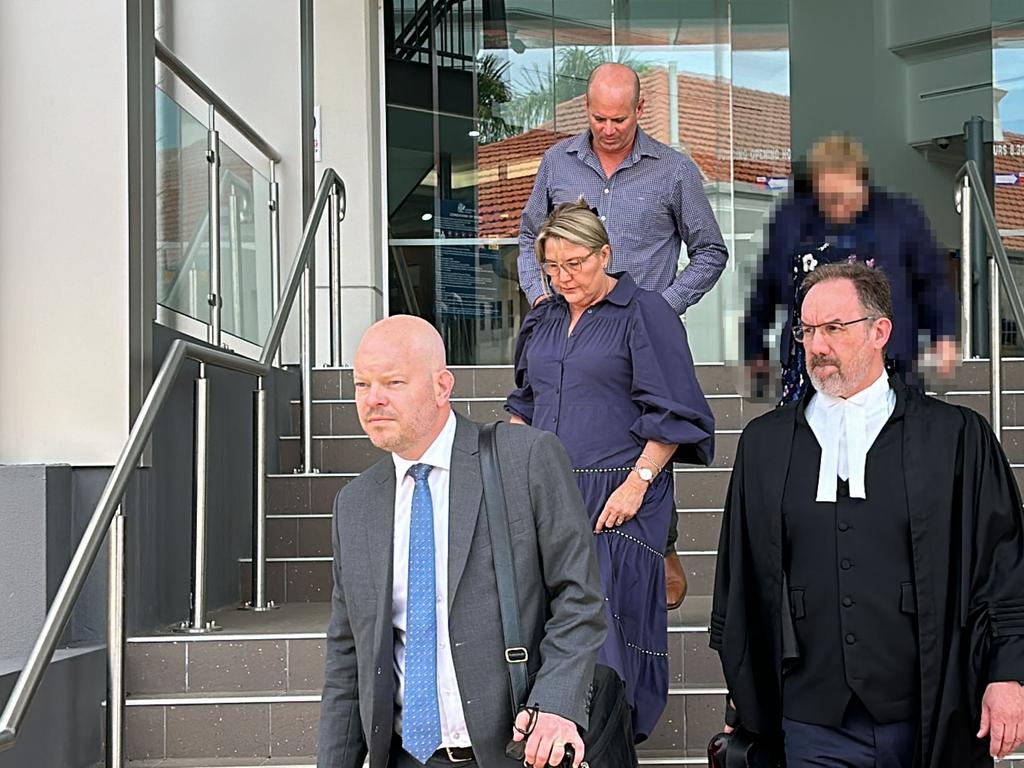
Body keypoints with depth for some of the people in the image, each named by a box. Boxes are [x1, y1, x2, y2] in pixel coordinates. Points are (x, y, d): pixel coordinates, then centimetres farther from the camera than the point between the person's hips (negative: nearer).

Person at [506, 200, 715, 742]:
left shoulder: (645, 314, -5)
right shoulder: (543, 320, 15)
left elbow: (671, 413, -9)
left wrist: (637, 482, -16)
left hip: (616, 497, -6)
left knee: (606, 612, -8)